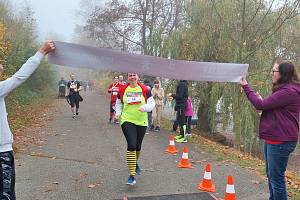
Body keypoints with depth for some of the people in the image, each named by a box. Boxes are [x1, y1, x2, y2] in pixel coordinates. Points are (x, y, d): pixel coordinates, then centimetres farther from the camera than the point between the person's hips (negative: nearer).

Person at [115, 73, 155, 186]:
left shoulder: (144, 89, -1)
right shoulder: (123, 90, 1)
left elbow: (152, 103, 1)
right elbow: (119, 103, 14)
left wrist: (145, 107, -18)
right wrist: (118, 112, -3)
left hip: (142, 122, 2)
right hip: (127, 121, -2)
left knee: (138, 146, 17)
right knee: (131, 145, -17)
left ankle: (135, 163, 51)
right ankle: (132, 176, -11)